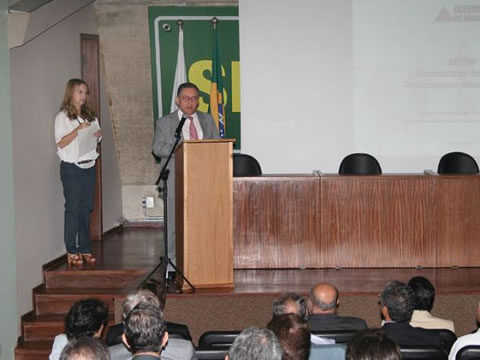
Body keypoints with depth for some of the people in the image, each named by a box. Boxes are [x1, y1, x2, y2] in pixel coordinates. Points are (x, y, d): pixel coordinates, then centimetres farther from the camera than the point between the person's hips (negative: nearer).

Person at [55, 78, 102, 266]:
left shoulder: (90, 116, 15)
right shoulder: (63, 117, -3)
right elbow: (61, 143, -12)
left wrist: (98, 135, -1)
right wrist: (78, 130, -22)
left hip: (89, 166, 6)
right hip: (71, 167, -6)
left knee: (86, 209, 6)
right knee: (73, 209, -5)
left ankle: (85, 249, 11)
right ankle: (71, 251, 0)